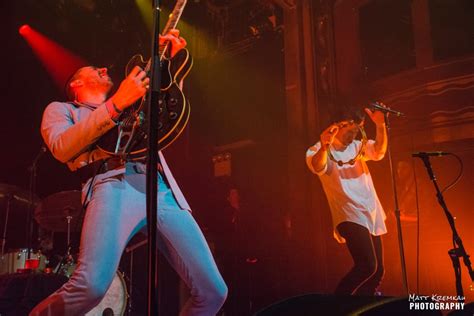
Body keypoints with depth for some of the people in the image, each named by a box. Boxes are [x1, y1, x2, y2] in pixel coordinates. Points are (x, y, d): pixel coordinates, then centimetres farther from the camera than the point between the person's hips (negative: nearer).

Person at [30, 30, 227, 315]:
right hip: (115, 186, -4)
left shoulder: (131, 104, 39)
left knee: (213, 291, -4)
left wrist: (165, 58, 17)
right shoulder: (61, 109, 23)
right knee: (91, 285, -28)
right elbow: (62, 149, 2)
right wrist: (116, 104, -7)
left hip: (167, 192, 5)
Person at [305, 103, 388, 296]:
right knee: (367, 266, -23)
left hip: (372, 217, 8)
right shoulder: (319, 151, -2)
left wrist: (380, 125, -23)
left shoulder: (358, 147, 16)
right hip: (350, 217, -7)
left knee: (377, 271, 10)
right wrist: (324, 147, -47)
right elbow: (317, 167, -26)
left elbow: (379, 151, -5)